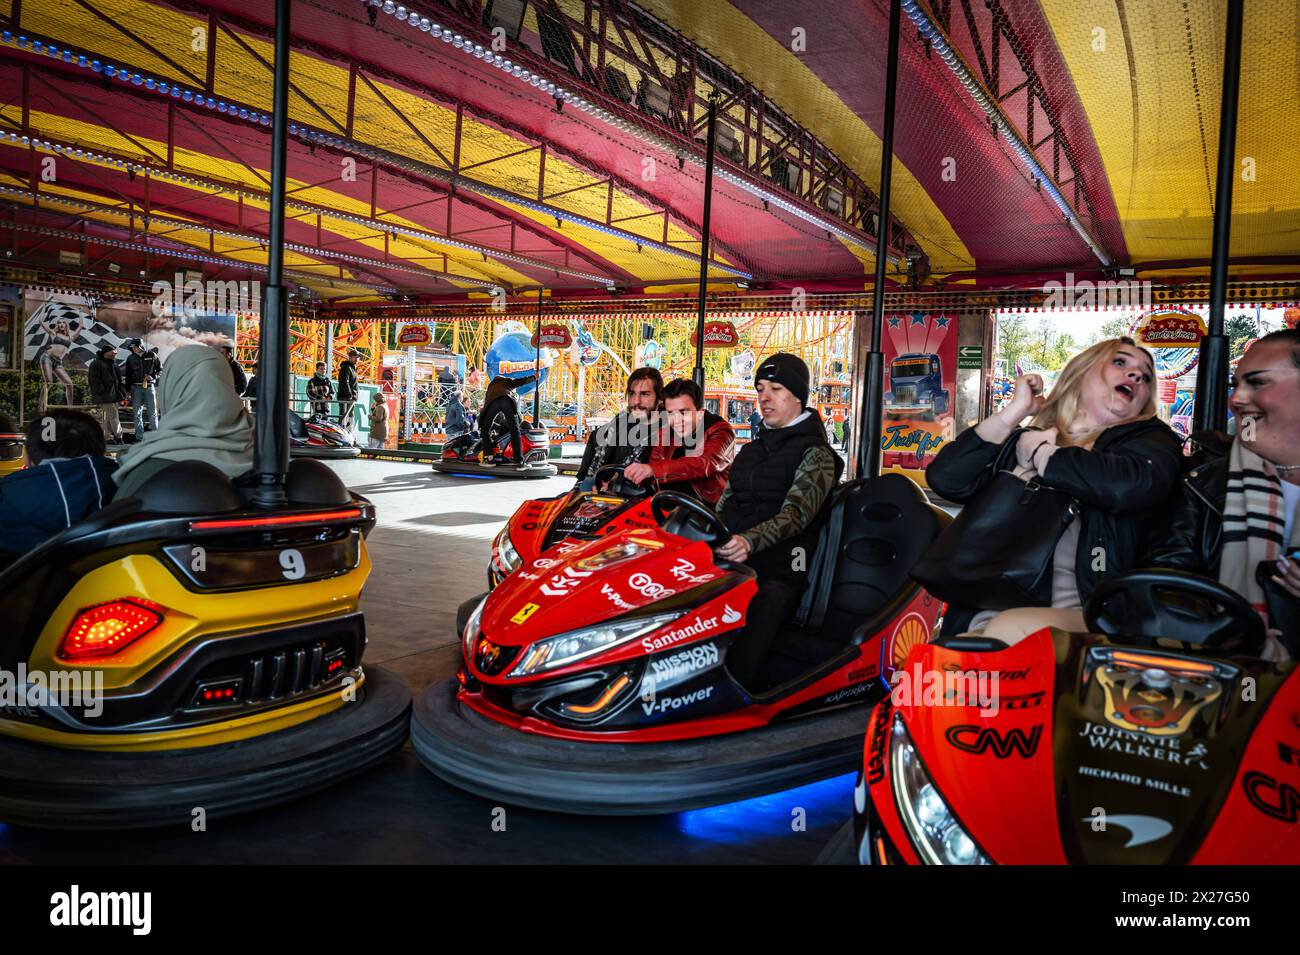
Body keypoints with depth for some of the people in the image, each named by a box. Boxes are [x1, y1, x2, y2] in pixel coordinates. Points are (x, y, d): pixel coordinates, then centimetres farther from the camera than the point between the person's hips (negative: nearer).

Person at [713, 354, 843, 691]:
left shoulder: (815, 454, 2)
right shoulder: (751, 451, 24)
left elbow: (795, 514, -14)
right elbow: (723, 507, 24)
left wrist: (750, 541, -32)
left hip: (776, 577, -6)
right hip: (728, 565, 6)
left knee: (738, 668, -30)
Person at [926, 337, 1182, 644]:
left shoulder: (1151, 439, 14)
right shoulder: (1025, 440, 20)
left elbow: (1126, 486, -12)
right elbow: (944, 478, 3)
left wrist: (1039, 453, 4)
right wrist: (1015, 410, 8)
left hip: (1086, 617, -2)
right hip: (986, 618, 2)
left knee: (1014, 631, -36)